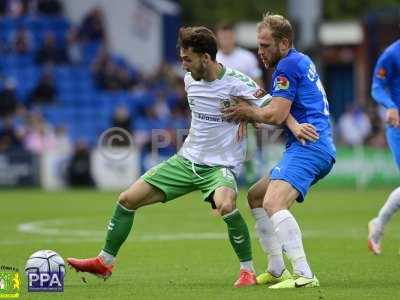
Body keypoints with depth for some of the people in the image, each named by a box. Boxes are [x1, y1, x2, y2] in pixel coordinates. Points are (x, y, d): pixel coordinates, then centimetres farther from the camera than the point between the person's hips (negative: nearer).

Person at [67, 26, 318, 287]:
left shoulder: (236, 83, -18)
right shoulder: (190, 80, 3)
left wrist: (294, 125, -37)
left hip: (221, 166, -7)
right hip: (187, 159, 7)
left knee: (226, 206, -39)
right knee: (127, 200, 3)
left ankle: (248, 270, -19)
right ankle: (105, 263, 20)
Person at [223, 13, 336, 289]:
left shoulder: (288, 65, -9)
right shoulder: (302, 62, 23)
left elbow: (276, 115, -16)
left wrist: (248, 112, 2)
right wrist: (249, 116, 8)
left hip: (308, 146, -11)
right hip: (316, 149, 11)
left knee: (273, 203, -27)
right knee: (256, 196, 20)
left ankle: (304, 275, -36)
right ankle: (277, 270, 18)